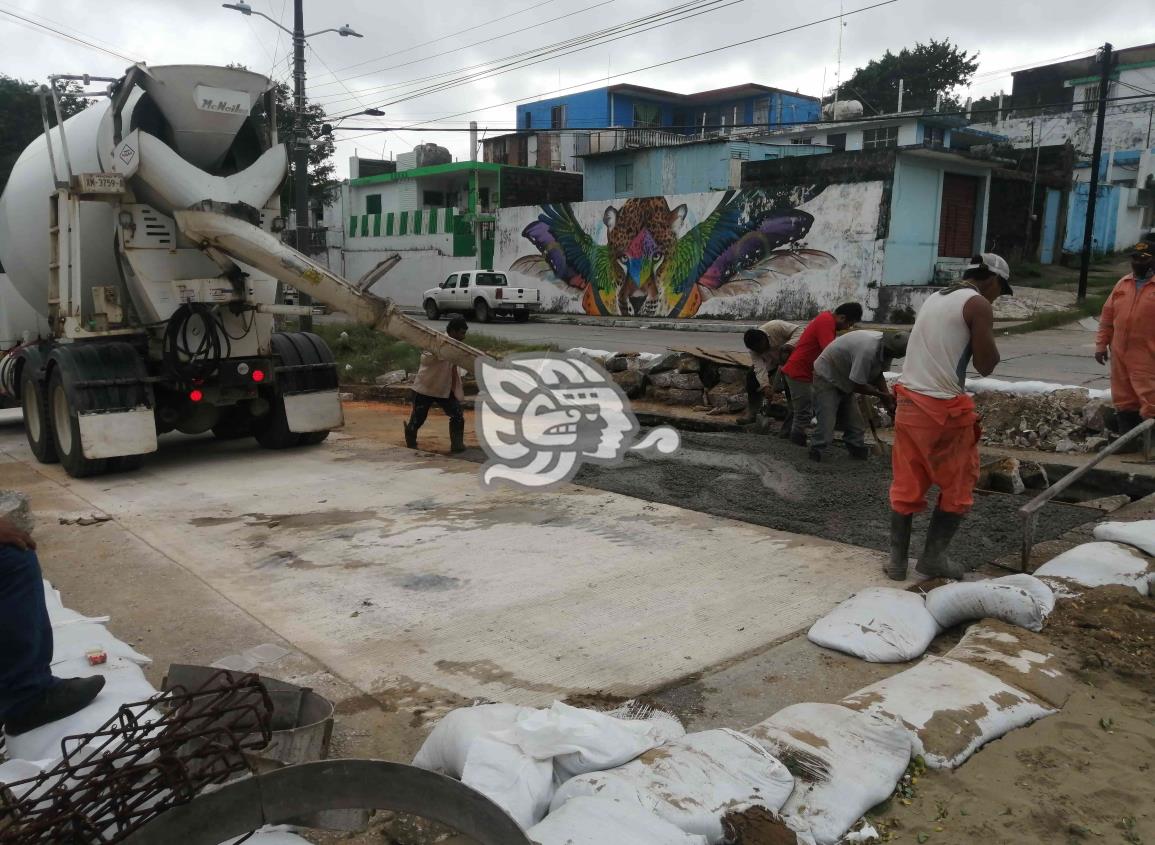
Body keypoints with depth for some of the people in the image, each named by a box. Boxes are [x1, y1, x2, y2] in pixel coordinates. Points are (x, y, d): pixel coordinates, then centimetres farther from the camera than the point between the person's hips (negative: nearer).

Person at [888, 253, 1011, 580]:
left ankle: (897, 559, 14)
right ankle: (933, 556, 13)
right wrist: (988, 337, 9)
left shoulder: (934, 299, 17)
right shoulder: (978, 304, -6)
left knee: (906, 485, 11)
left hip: (910, 401, 7)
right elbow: (986, 365, -7)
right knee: (958, 487, 10)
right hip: (944, 408, -7)